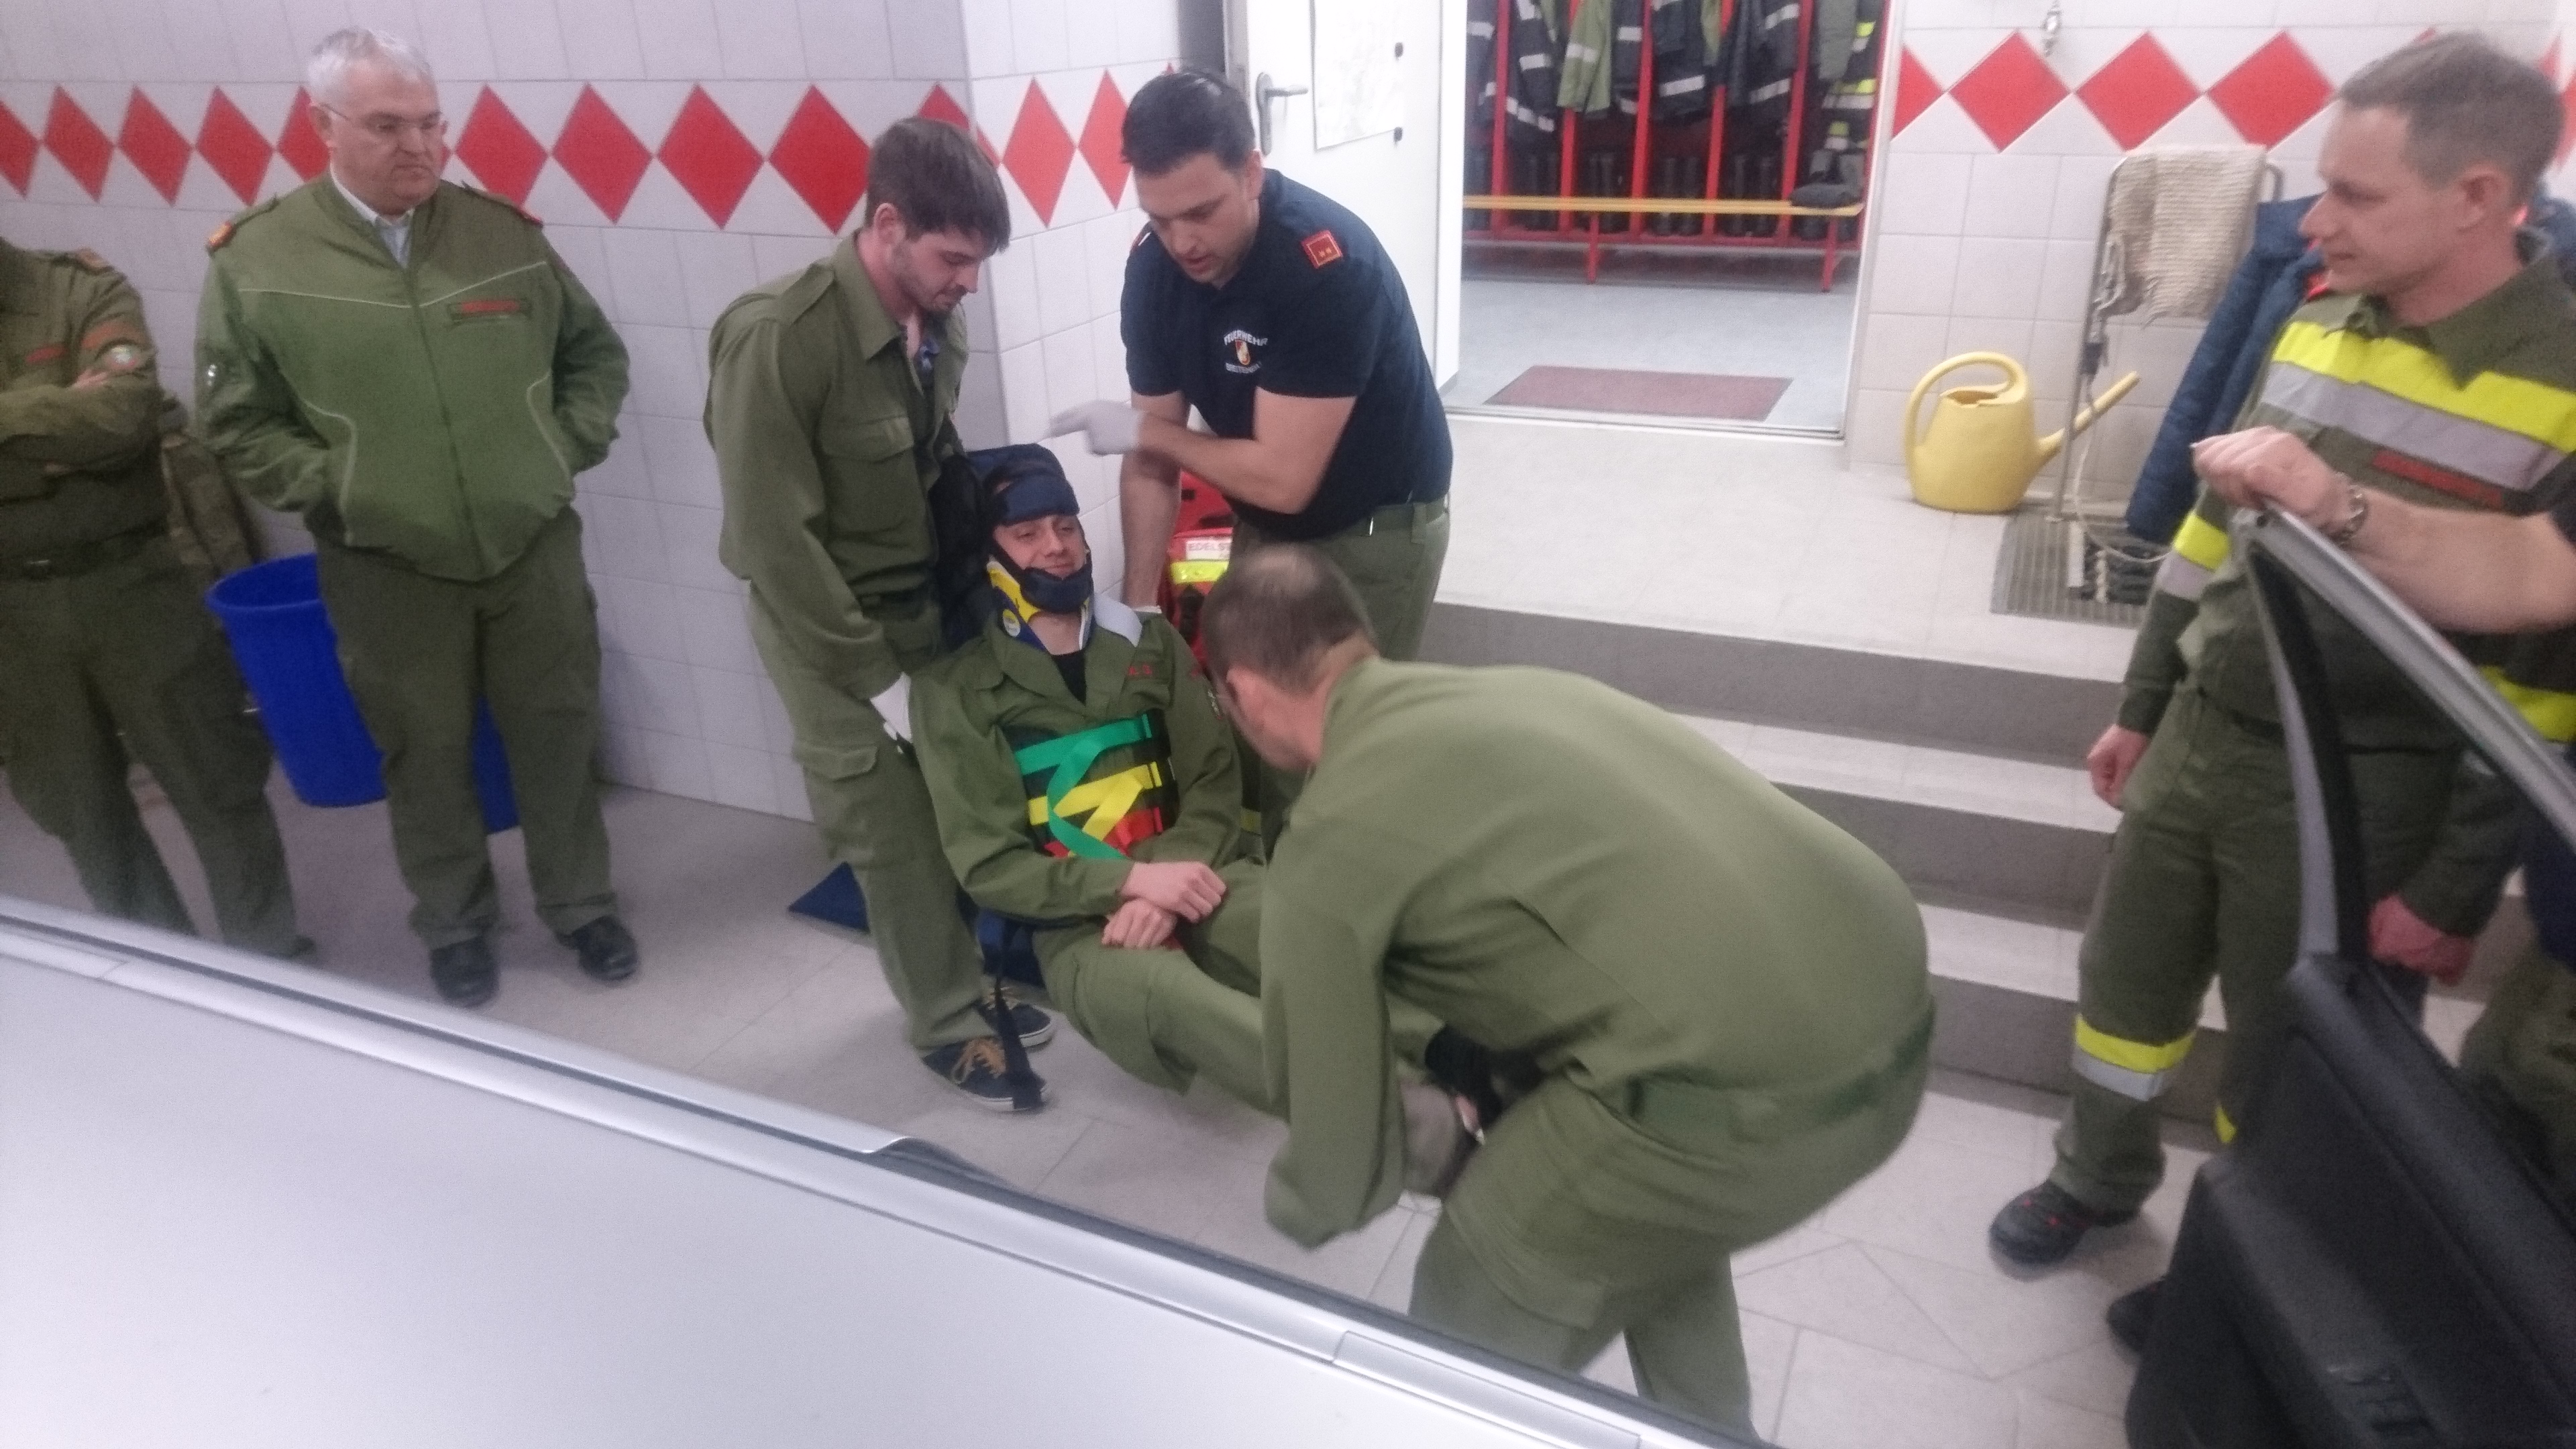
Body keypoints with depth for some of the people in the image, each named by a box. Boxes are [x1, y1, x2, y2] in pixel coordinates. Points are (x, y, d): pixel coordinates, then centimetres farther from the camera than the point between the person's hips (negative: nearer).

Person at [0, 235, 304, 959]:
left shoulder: (81, 287, -5)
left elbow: (123, 410, -21)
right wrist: (62, 437, -15)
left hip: (128, 581, -3)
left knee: (215, 782, 6)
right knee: (78, 804, 14)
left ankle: (269, 954, 23)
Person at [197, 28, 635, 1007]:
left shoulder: (503, 231, -1)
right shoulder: (255, 258, -6)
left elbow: (596, 353, 11)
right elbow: (236, 423, -1)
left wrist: (568, 448, 0)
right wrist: (335, 489, -10)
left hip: (534, 546, 2)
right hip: (385, 568, -1)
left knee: (558, 735, 12)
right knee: (426, 756, 13)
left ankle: (580, 904, 32)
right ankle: (454, 924, 34)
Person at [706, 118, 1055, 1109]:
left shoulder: (938, 320, -5)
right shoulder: (776, 341, -25)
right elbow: (775, 538, -22)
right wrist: (873, 673, -18)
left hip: (933, 605, 5)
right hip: (833, 627, -5)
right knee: (896, 833, 4)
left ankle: (971, 977, 32)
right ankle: (949, 1022, 23)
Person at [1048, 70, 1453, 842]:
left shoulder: (1329, 264, -31)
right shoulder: (1154, 266, -11)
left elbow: (1283, 478, -31)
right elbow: (1155, 462, -5)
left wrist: (1145, 430, -19)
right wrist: (1135, 605, -9)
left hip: (1376, 529, -5)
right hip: (1264, 526, 6)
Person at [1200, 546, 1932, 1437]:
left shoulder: (1324, 851, -1)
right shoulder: (1508, 692, 21)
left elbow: (1341, 1161, 7)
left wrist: (1297, 1210, 31)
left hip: (1749, 1089, -8)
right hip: (1890, 995, 9)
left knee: (1475, 1334, 16)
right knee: (1651, 1216, 35)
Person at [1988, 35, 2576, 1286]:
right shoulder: (2316, 323, 2)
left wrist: (2456, 891, -13)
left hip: (2358, 795, -5)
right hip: (2200, 735, 6)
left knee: (2286, 1063, 12)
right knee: (2124, 982, 19)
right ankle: (2097, 1181, 44)